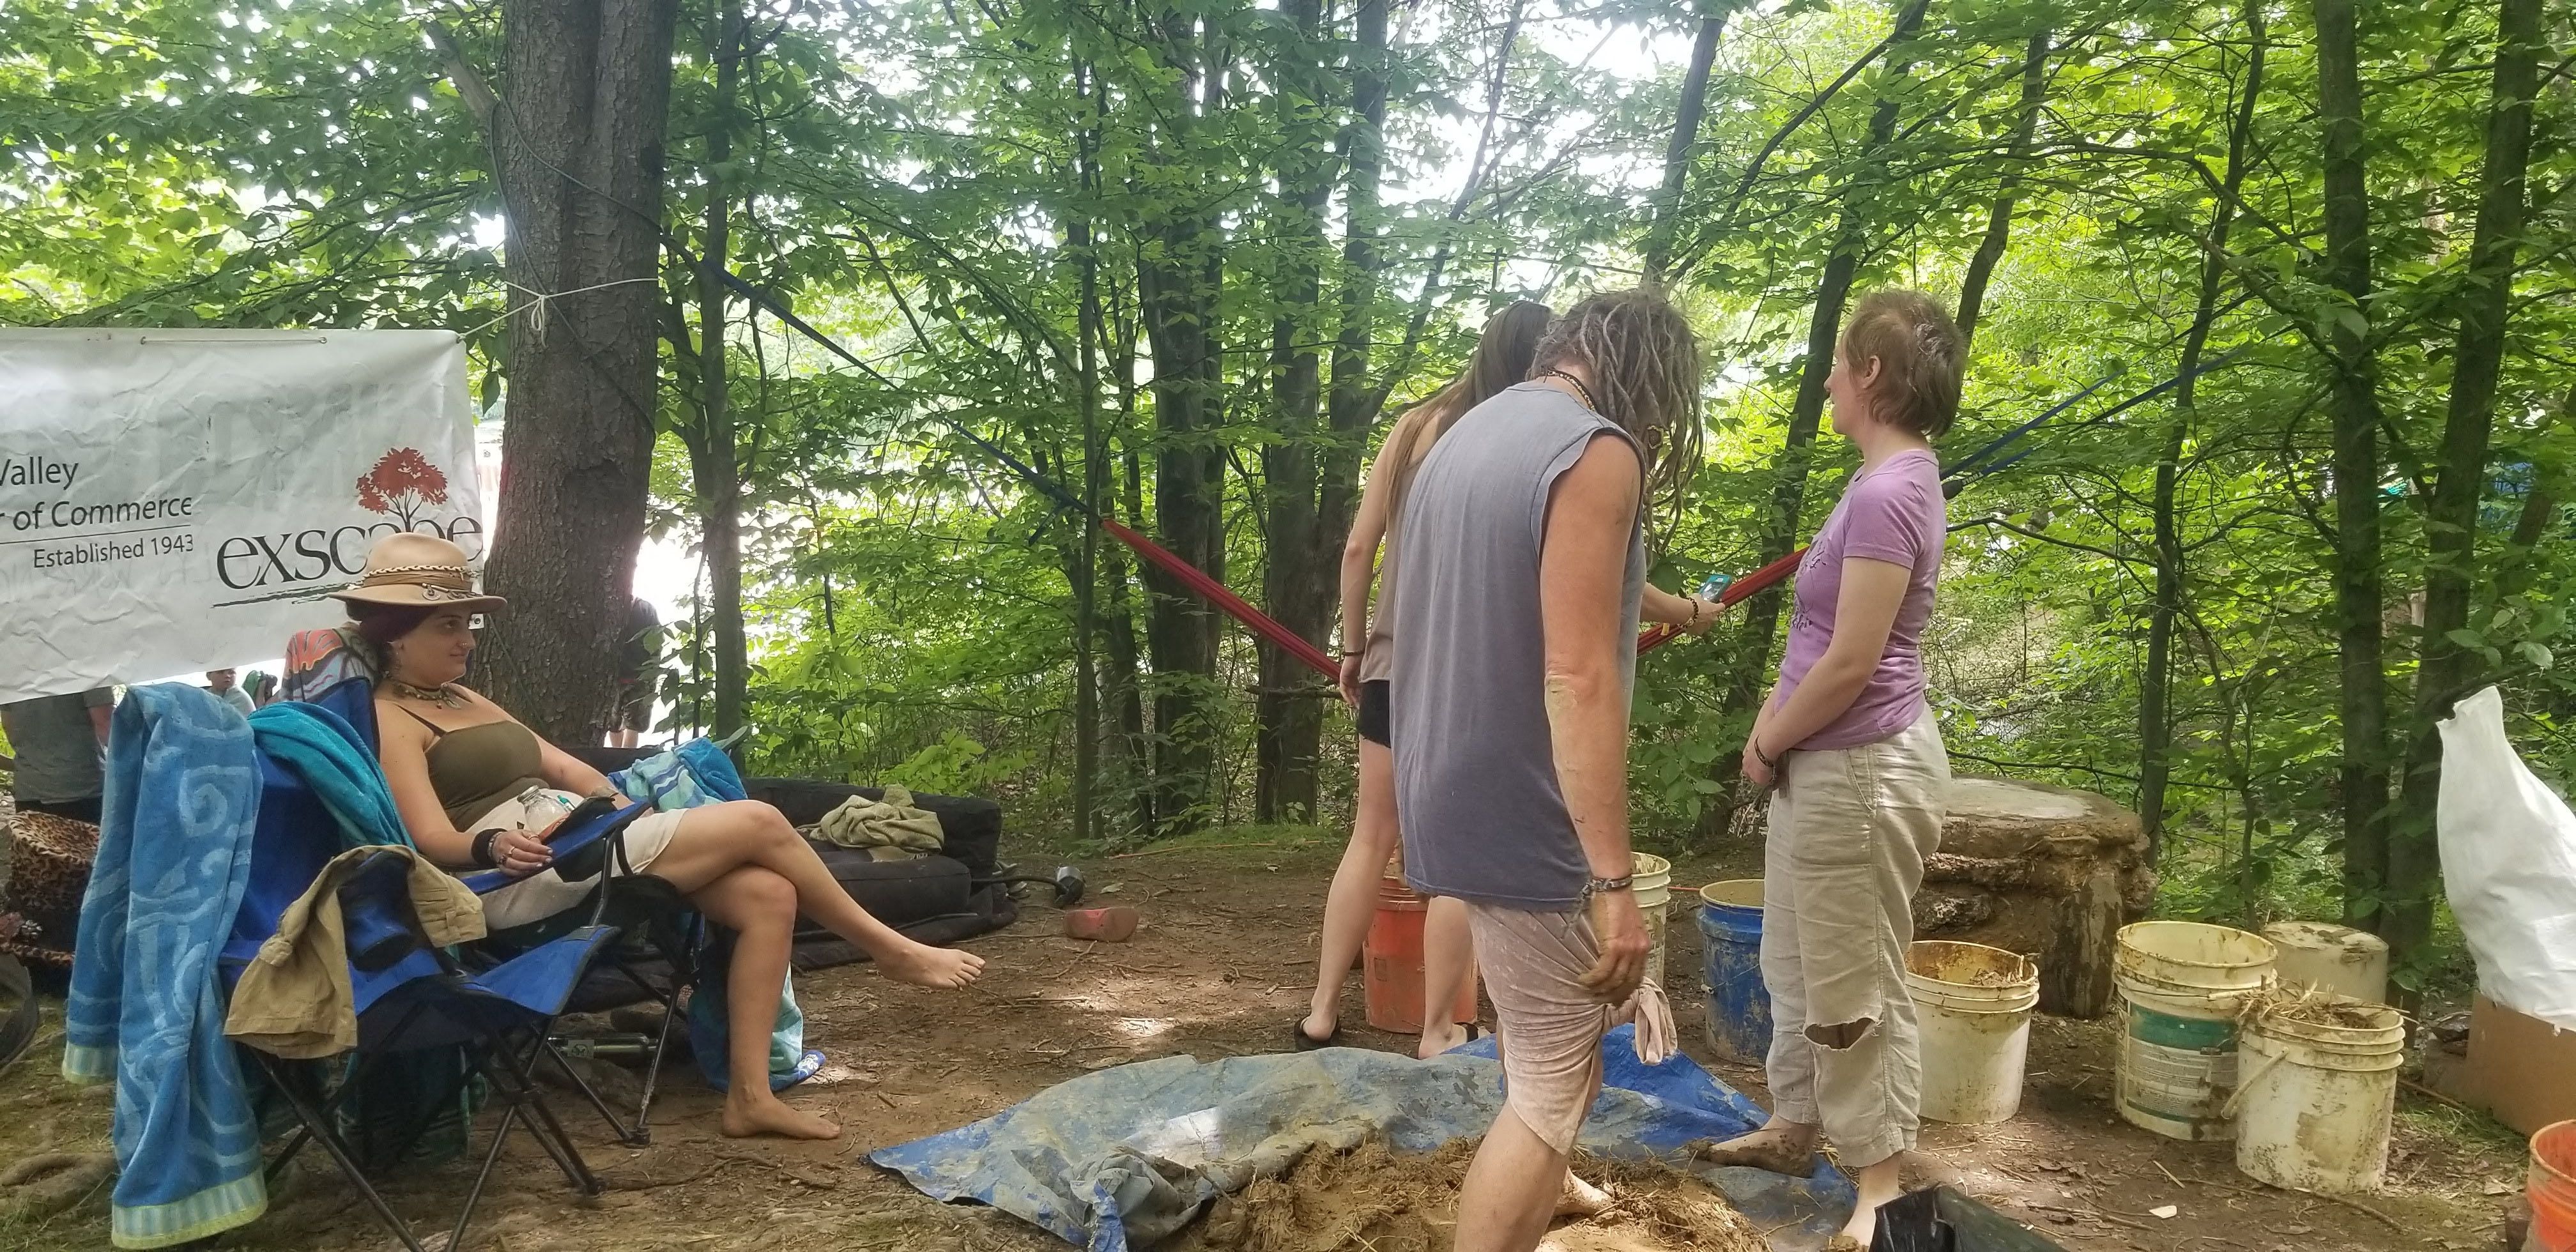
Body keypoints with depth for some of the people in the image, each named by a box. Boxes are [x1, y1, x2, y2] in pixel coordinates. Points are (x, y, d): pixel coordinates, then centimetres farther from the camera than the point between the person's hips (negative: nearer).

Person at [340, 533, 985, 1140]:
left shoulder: (465, 701, 23)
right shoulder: (386, 718, -3)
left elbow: (565, 769, 20)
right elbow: (432, 839, -14)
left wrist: (626, 811, 5)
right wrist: (495, 845, -34)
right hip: (522, 882, -9)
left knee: (767, 895, -10)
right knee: (758, 823, -15)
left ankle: (750, 1096, -7)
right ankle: (892, 951, 3)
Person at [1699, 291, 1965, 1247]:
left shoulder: (1888, 493, -21)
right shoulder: (1883, 483, 11)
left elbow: (1852, 662, -22)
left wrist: (1767, 746, -9)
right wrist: (1770, 731, 10)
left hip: (1861, 769, -10)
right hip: (1824, 763, 10)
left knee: (1854, 986, 2)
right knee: (1796, 962, 21)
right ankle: (1796, 1127, 37)